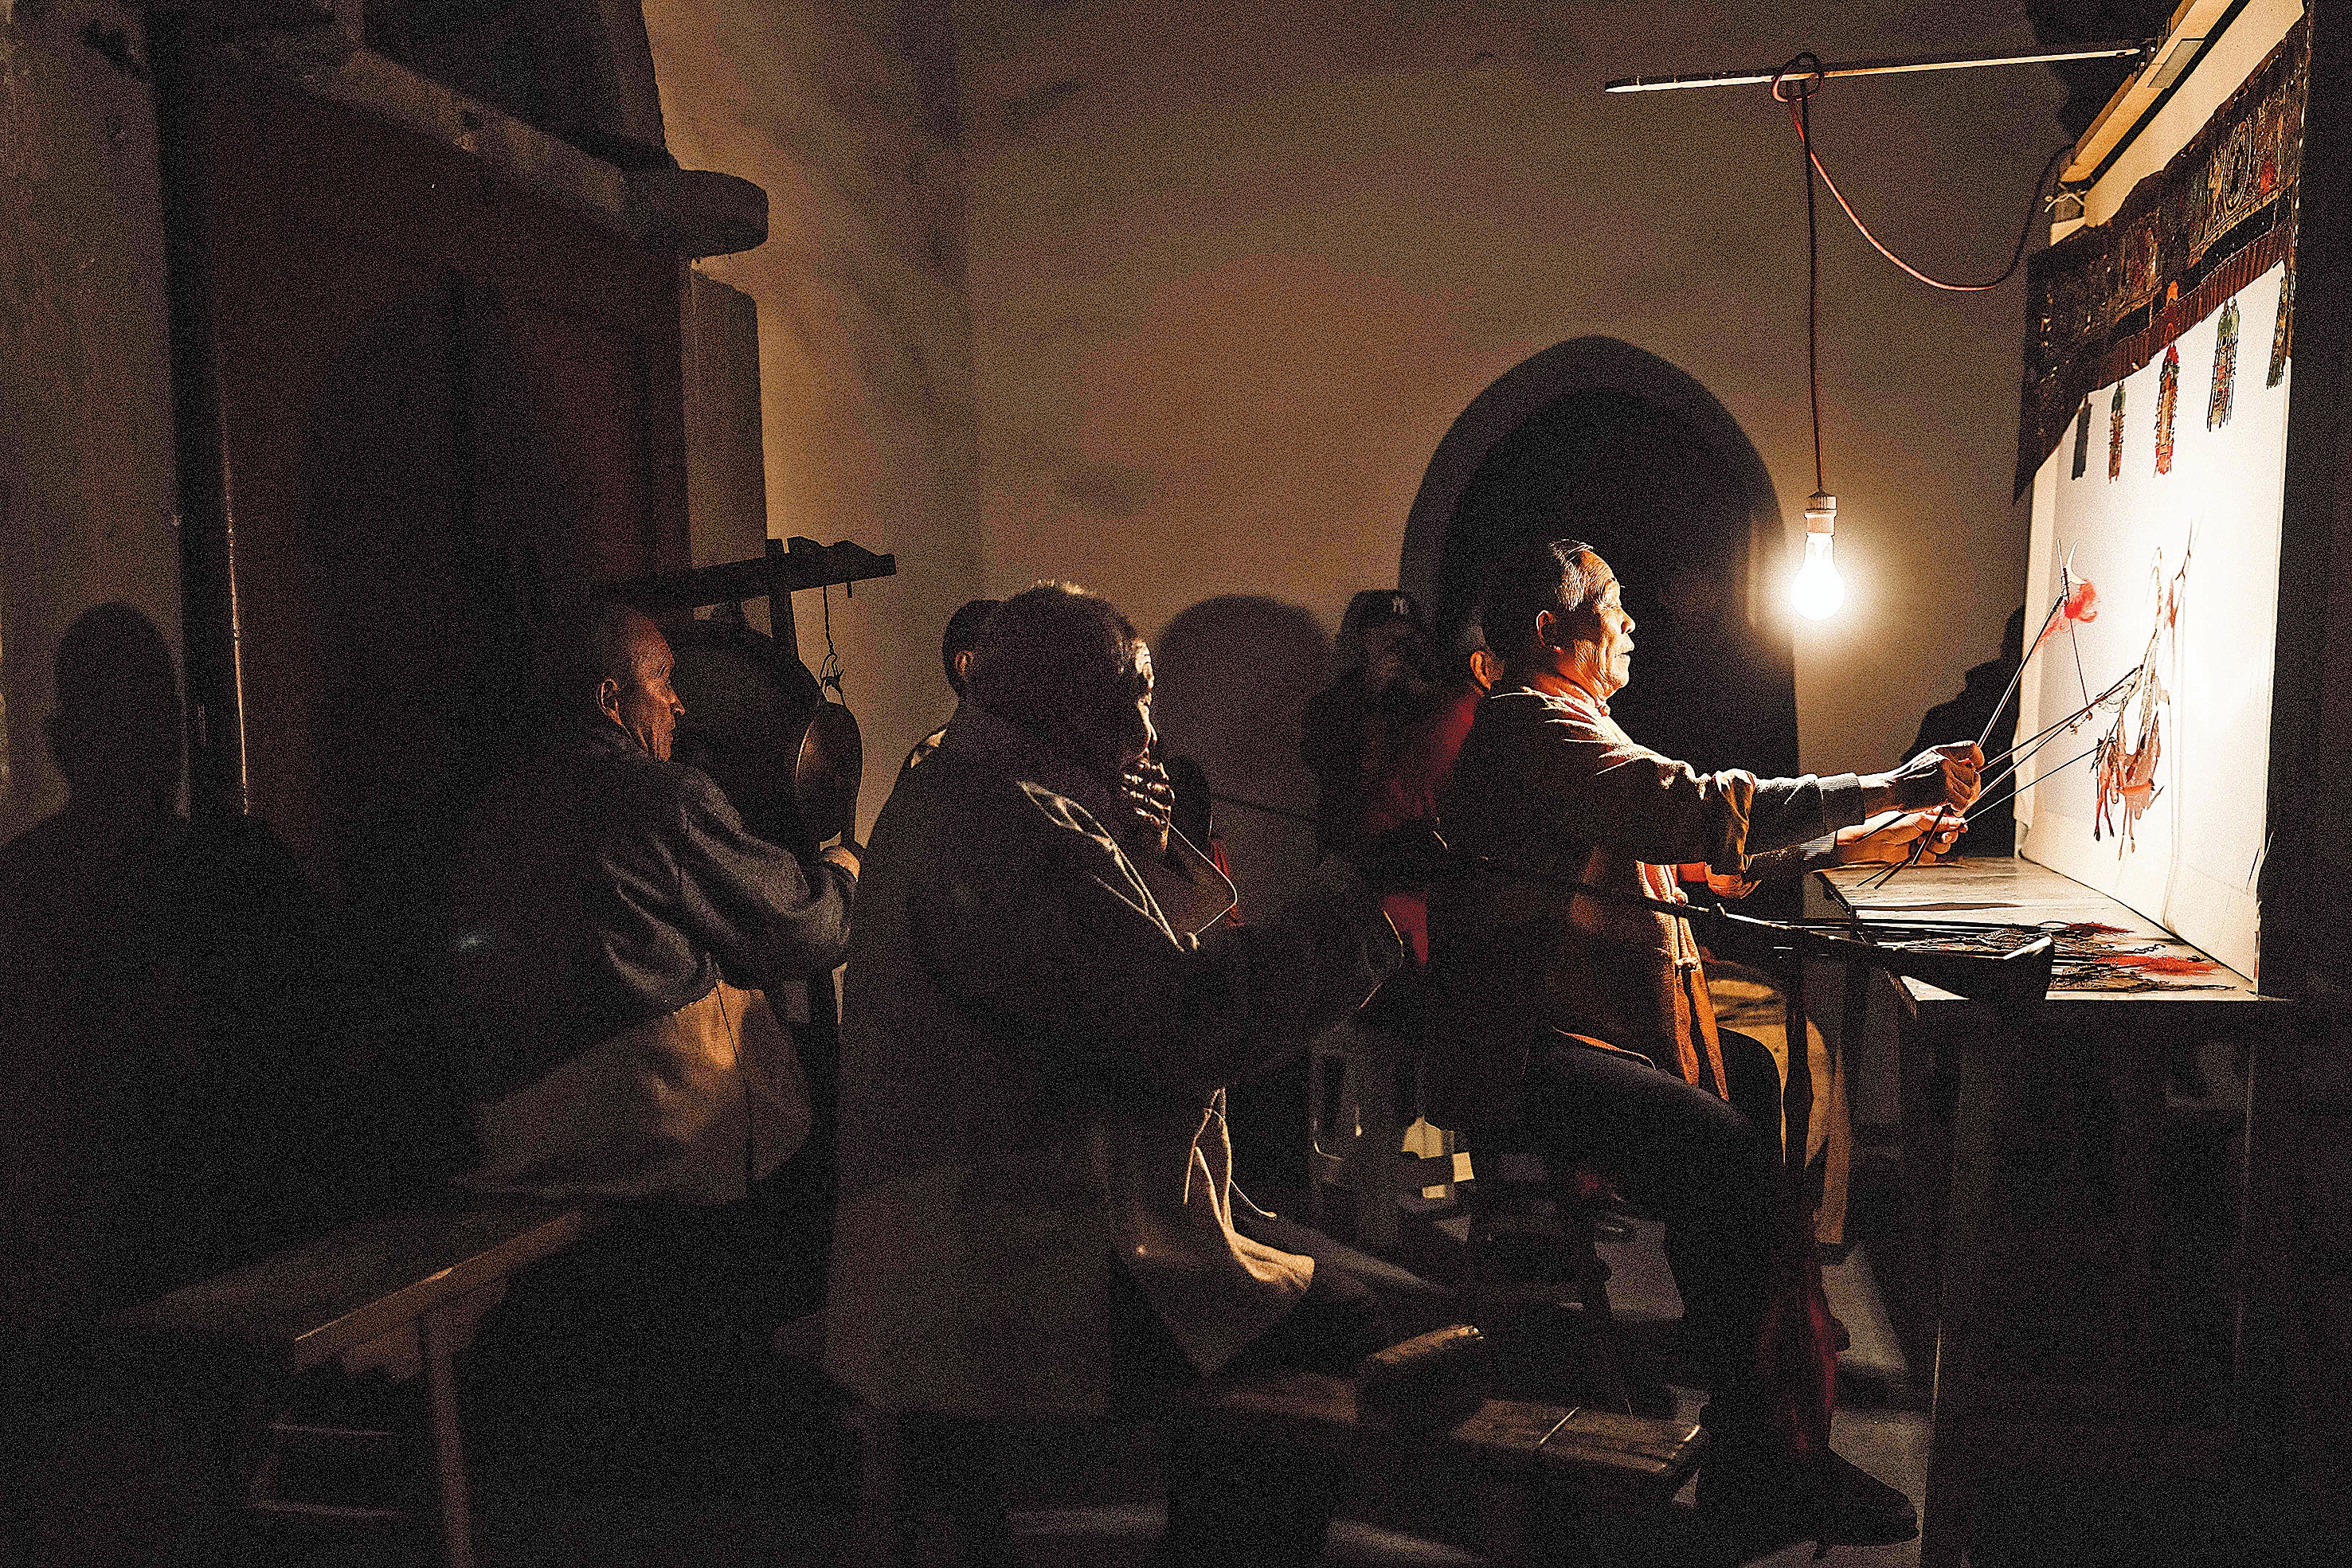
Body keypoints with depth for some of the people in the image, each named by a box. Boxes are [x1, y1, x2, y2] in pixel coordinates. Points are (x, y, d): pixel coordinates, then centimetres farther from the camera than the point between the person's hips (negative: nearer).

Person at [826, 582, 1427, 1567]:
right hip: (1000, 1291, -11)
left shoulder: (944, 801, 15)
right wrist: (1355, 894, -19)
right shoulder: (1005, 827, -21)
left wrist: (1142, 859, 5)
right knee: (1335, 1323, -5)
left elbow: (1121, 989, 19)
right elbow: (1180, 1022, -27)